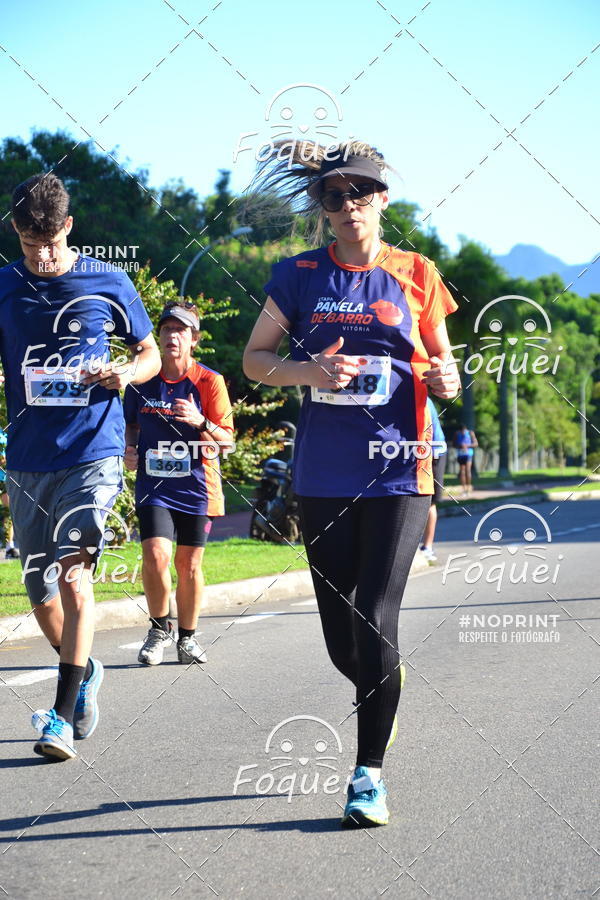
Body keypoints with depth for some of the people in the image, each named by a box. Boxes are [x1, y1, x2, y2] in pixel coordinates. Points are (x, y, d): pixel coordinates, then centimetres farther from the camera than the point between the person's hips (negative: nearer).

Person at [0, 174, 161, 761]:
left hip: (93, 451, -3)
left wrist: (127, 373, -10)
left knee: (73, 575, -15)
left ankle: (63, 715, -11)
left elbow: (150, 355, 12)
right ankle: (84, 671, 35)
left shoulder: (109, 284, 2)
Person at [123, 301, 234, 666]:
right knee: (156, 555, -15)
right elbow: (131, 424, 21)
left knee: (189, 563, 5)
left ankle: (188, 635, 25)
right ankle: (159, 628, 8)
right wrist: (129, 448, 0)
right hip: (154, 483, 1)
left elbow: (226, 439, -5)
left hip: (196, 485, -1)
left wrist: (201, 423, -24)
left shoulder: (209, 381, -4)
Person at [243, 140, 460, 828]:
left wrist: (446, 379, -12)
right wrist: (311, 370, -11)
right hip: (322, 477, 2)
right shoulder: (300, 276, 5)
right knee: (340, 637, 9)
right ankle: (383, 693, 42)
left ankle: (369, 773, 3)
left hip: (397, 474, -2)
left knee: (375, 625, -9)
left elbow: (443, 368, 12)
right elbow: (255, 359, 9)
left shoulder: (416, 276, 4)